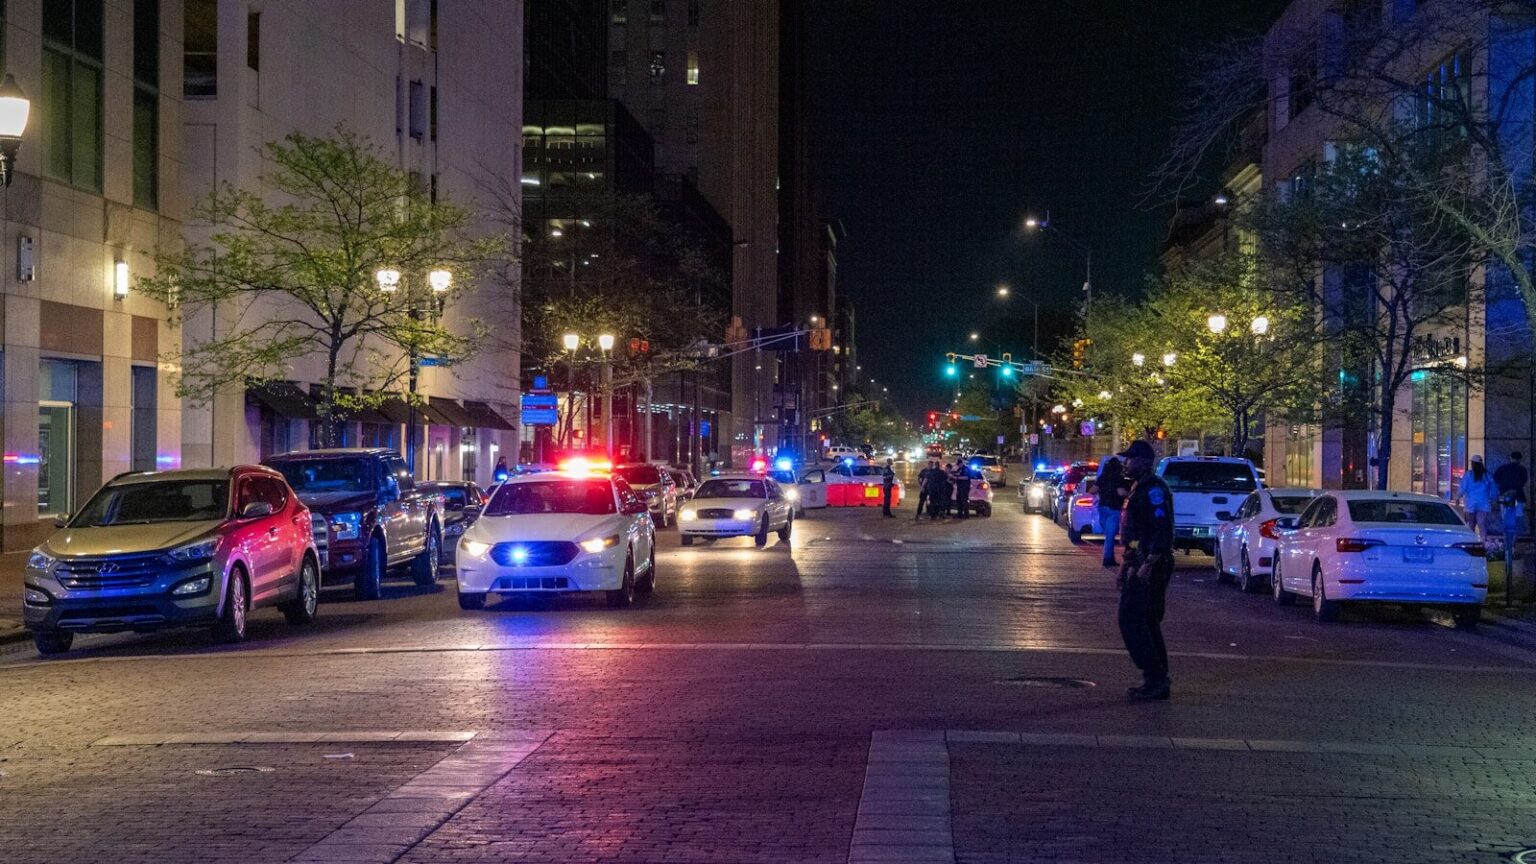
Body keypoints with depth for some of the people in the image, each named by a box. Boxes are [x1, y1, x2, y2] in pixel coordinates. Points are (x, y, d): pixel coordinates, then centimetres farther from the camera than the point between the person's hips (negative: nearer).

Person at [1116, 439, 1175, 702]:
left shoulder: (1154, 489, -15)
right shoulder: (1139, 488, 19)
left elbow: (1163, 530, -23)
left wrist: (1148, 565, -27)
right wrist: (1128, 563, 24)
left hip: (1150, 567, -11)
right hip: (1140, 565, 11)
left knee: (1131, 619, -12)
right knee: (1147, 623, 12)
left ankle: (1155, 677, -12)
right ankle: (1157, 682, 16)